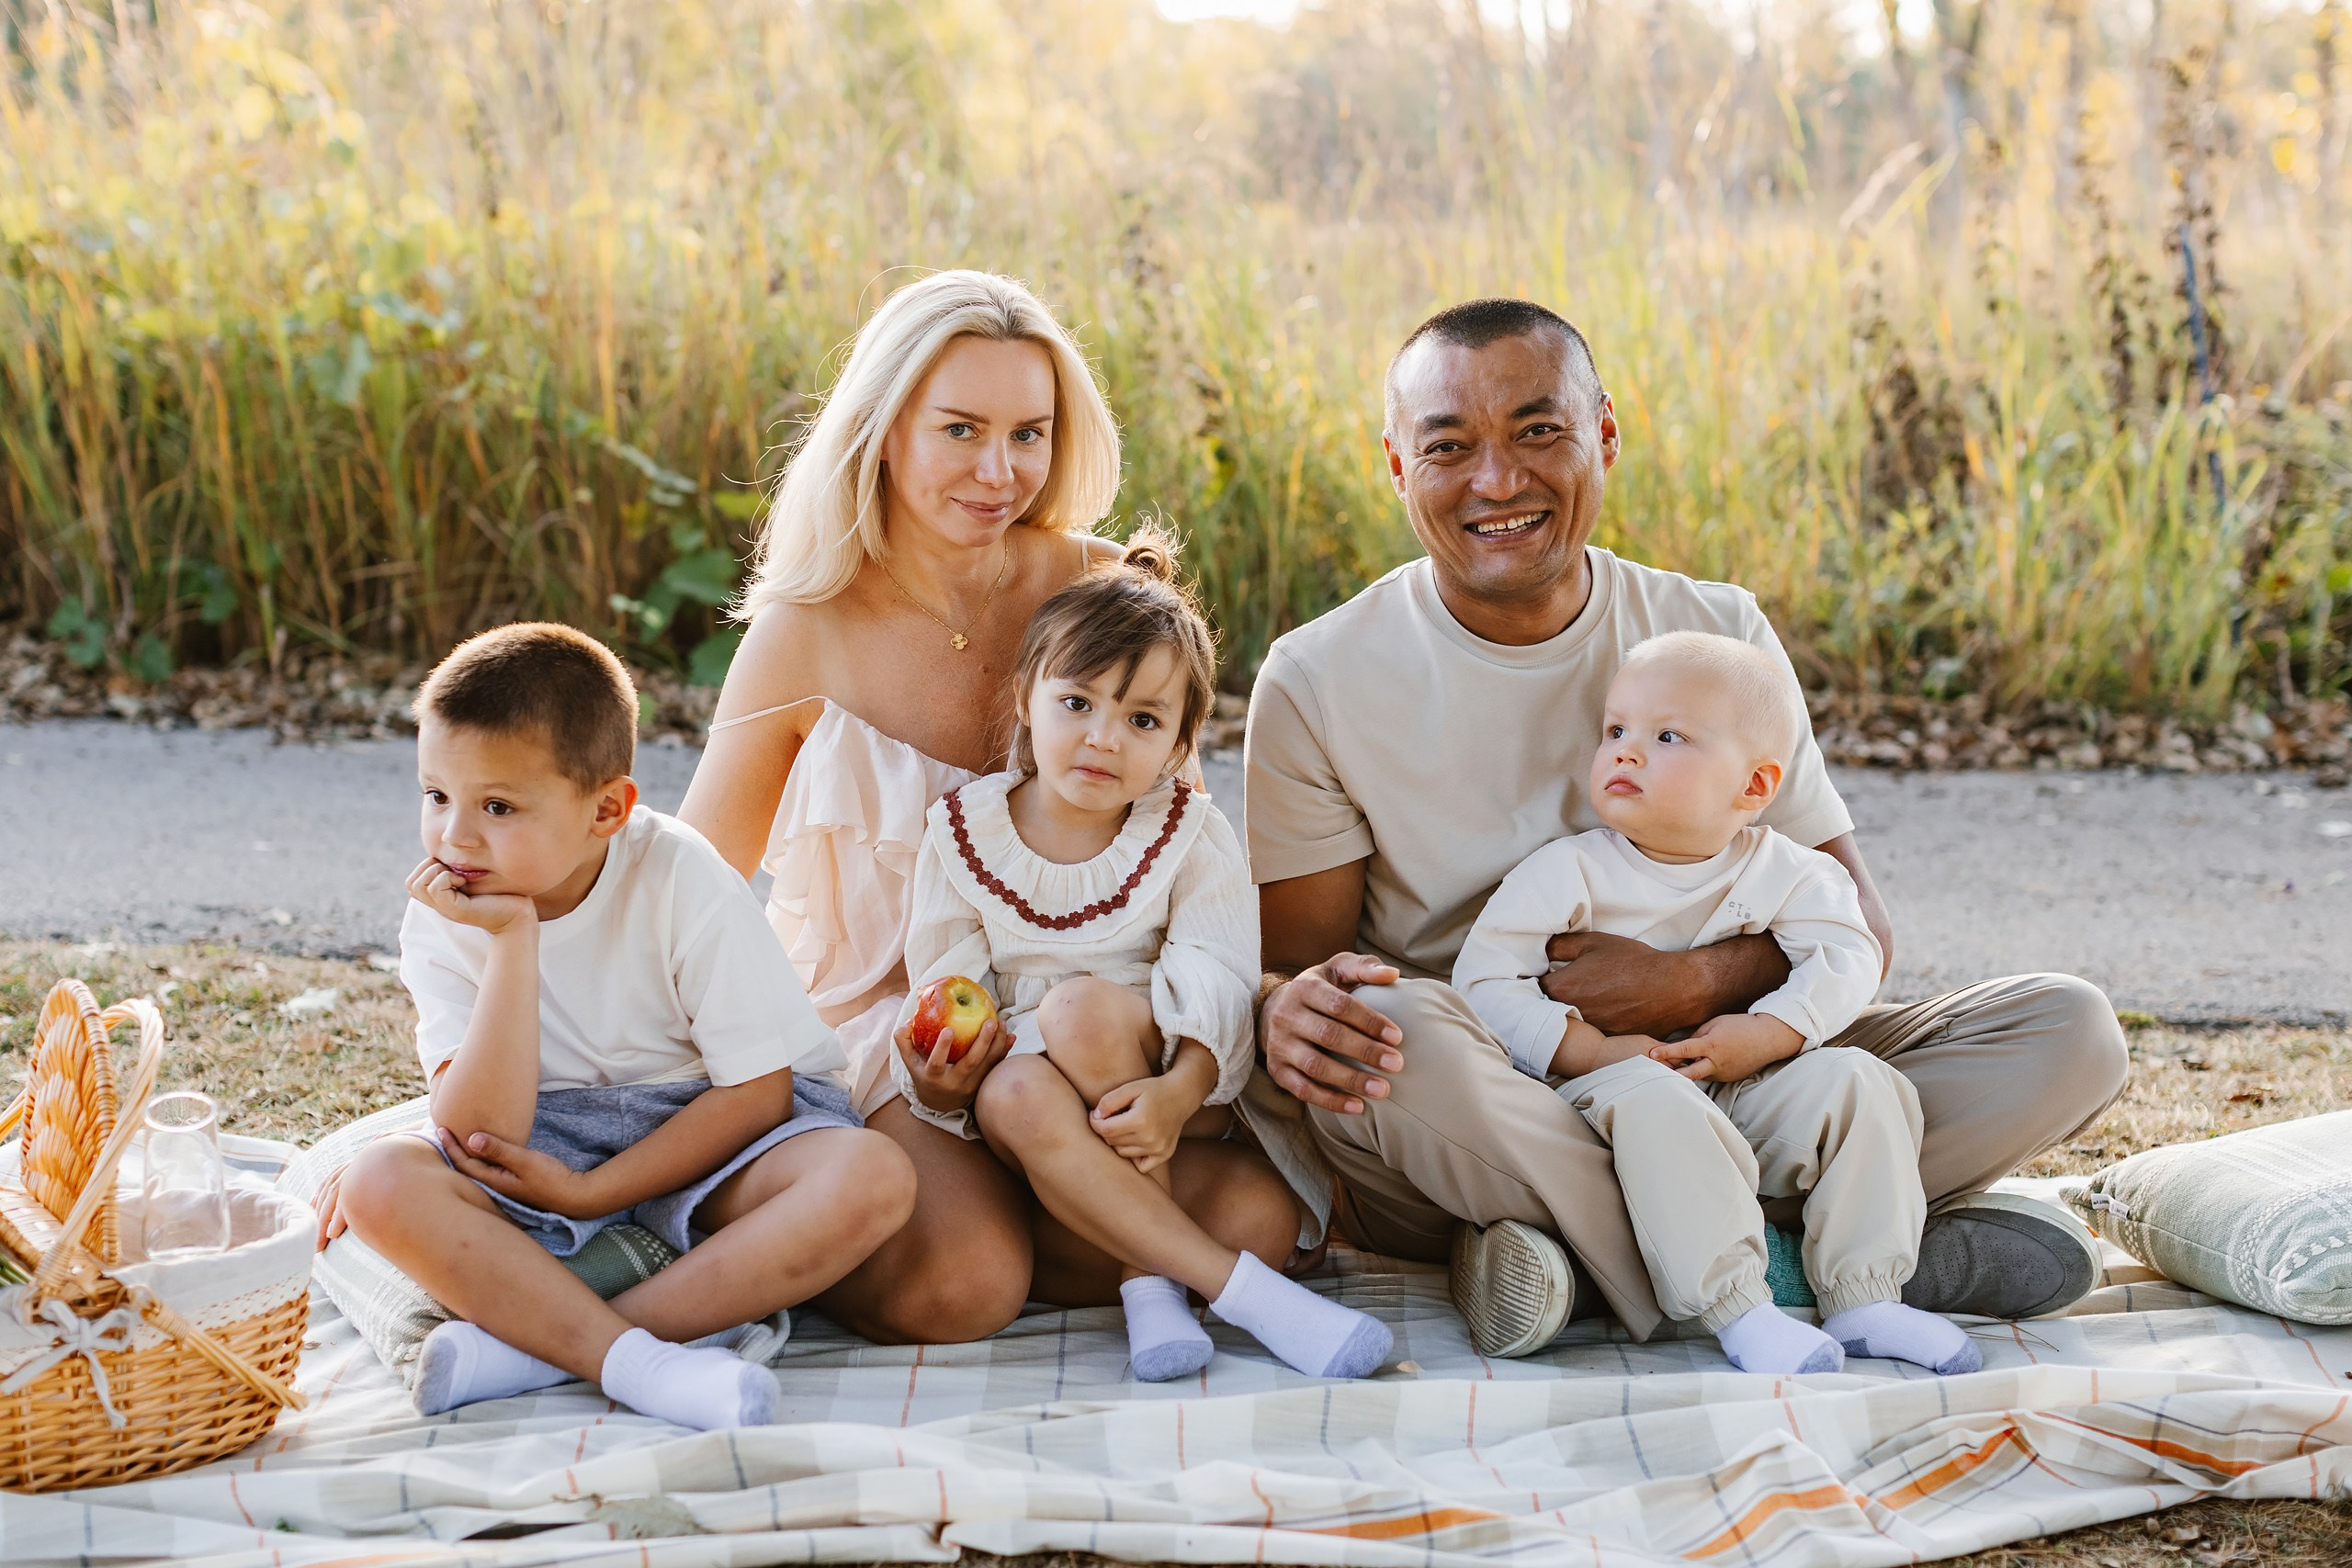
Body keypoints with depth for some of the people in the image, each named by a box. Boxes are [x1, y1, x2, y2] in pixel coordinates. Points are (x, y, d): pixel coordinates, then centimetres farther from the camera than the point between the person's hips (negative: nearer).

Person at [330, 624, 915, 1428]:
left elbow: (757, 1091, -15)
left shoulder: (684, 885, -17)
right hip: (549, 1143, 2)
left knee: (872, 1176, -33)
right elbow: (482, 1138, -22)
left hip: (705, 1143, -1)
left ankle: (536, 1341, -31)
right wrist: (512, 940, -28)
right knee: (378, 1184, -27)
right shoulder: (440, 926, -10)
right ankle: (641, 1362, -34)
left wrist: (588, 1193, -20)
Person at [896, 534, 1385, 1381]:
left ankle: (1150, 1277, -27)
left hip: (1157, 1084, -1)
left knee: (1081, 1004, -35)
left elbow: (1216, 986, -14)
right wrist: (937, 1066, -22)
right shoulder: (963, 829, 2)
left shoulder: (1191, 835, -3)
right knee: (1019, 1095, -36)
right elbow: (946, 980, 1)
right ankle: (1236, 1287, -37)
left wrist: (1178, 1090, -34)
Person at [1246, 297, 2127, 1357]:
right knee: (1383, 1030, -38)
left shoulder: (1719, 636, 2)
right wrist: (1286, 1009, -29)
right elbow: (1295, 957, -4)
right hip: (1458, 1140, -3)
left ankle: (1583, 1256, -24)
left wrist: (1696, 983, -19)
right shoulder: (1321, 682, -4)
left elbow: (1857, 929, 2)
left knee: (2068, 1032, -14)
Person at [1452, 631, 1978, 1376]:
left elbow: (1844, 957, -6)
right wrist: (1590, 1050, -21)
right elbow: (1484, 981, -9)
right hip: (1614, 1091, -3)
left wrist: (1766, 1035, -22)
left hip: (1749, 1093, 4)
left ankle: (1864, 1299, -13)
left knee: (1853, 1079, -17)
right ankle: (1735, 1309, -36)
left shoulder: (1780, 872, 4)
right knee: (1651, 1099, -36)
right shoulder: (1567, 873, -4)